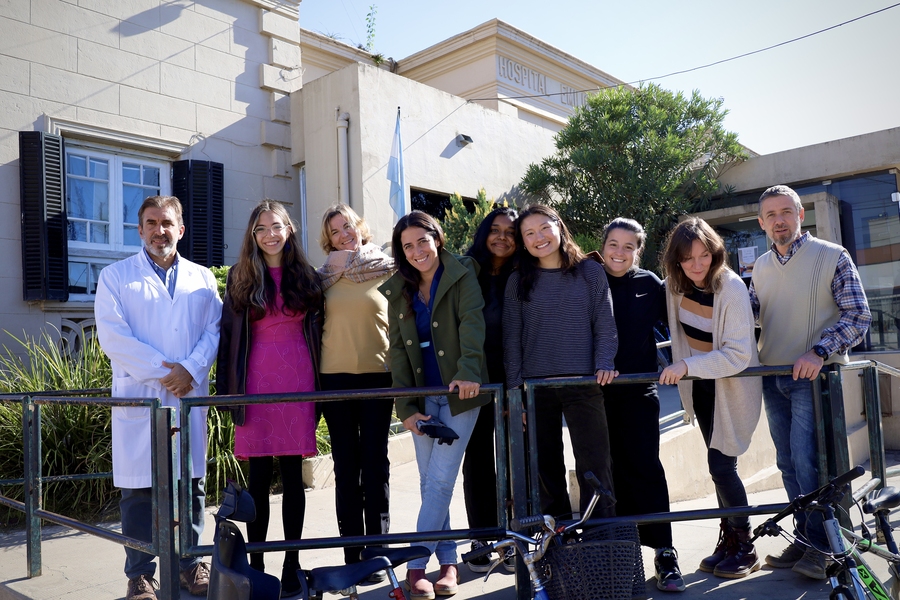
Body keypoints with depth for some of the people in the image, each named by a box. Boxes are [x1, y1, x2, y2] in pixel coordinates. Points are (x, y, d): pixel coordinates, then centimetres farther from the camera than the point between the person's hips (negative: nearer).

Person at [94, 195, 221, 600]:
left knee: (191, 483, 8)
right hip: (139, 396, -2)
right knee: (139, 489, 1)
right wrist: (162, 371, -11)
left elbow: (214, 329, 5)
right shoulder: (115, 277, 7)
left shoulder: (202, 278, 14)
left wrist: (190, 369, -12)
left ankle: (189, 565, 21)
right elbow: (112, 336, -4)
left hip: (190, 396, 3)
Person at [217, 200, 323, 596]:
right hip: (257, 382, 0)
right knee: (258, 477, 4)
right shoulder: (240, 277, 7)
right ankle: (256, 563, 15)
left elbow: (317, 330, 11)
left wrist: (318, 383, 4)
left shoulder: (307, 277, 10)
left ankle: (292, 564, 14)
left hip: (297, 382, 1)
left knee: (293, 475, 5)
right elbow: (229, 331, 6)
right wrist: (228, 386, 0)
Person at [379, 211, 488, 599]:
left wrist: (469, 371, -36)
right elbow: (398, 350, 5)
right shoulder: (398, 291, 7)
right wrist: (406, 406, -3)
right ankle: (447, 562, 20)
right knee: (429, 483, 7)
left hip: (459, 394, -4)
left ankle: (415, 566, 1)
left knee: (440, 481, -6)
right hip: (423, 398, 5)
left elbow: (472, 323, -19)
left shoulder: (462, 275, -4)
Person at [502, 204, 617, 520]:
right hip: (535, 388, 2)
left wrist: (604, 364, -12)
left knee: (594, 465, -2)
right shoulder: (518, 281, 7)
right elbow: (511, 336, 4)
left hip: (583, 385, -1)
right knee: (546, 468, 9)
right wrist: (514, 387, -2)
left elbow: (605, 325, 3)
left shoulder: (591, 272, 4)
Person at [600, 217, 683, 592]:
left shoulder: (649, 284, 2)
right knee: (614, 471, 7)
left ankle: (664, 552, 7)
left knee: (645, 468, -1)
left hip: (638, 390, 0)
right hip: (597, 391, 1)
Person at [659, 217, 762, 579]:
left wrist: (687, 365, -34)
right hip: (699, 384, 6)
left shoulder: (731, 288, -24)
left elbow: (738, 355, -28)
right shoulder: (675, 286, -7)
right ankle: (728, 540, 26)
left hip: (731, 386, -6)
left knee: (721, 465, -6)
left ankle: (745, 548, 12)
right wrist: (679, 367, 8)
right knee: (719, 465, 13)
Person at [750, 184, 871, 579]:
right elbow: (747, 315, 18)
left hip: (814, 376, -5)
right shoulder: (761, 267, 10)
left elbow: (858, 316, -9)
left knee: (806, 460, -10)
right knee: (788, 463, 10)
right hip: (773, 379, 5)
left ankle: (821, 546, 5)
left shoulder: (832, 256, -5)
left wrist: (819, 352, -22)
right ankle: (805, 538, 22)